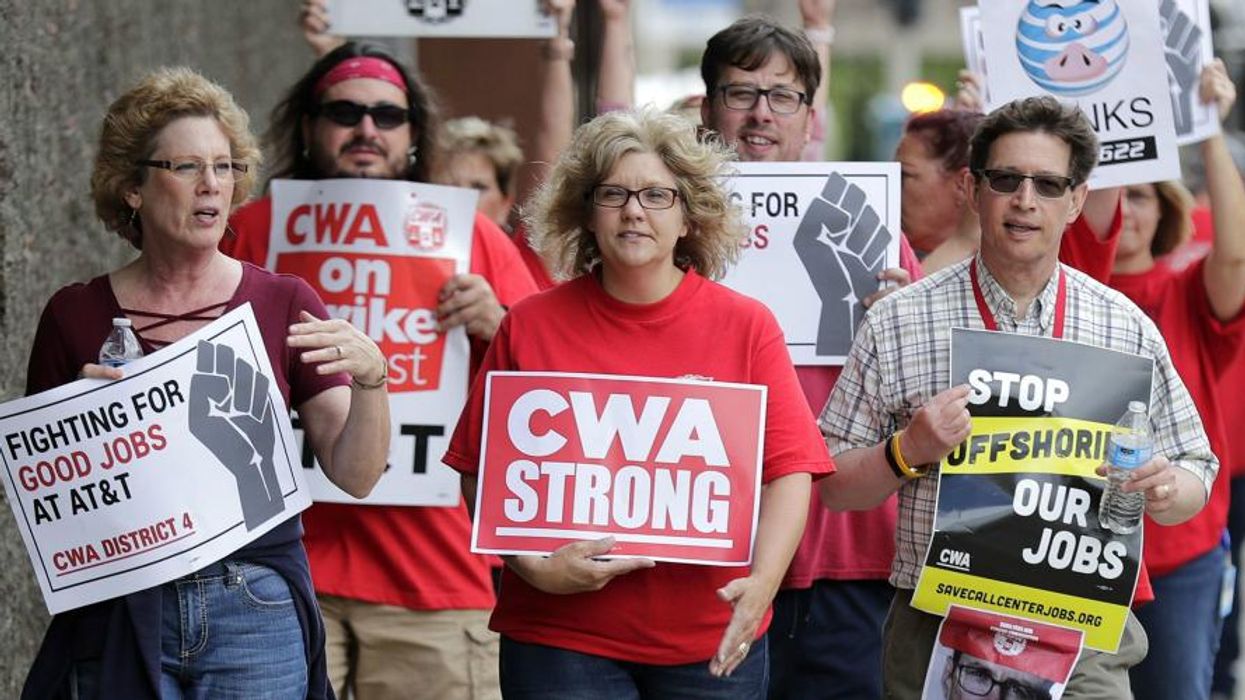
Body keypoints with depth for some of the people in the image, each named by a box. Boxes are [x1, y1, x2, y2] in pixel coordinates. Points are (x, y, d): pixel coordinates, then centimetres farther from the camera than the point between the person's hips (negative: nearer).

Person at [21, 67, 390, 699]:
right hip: (118, 615, 0)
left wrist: (370, 381, -21)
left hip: (257, 605, 0)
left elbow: (354, 475, -3)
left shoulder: (284, 306, 2)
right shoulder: (74, 316, 2)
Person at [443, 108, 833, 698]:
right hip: (559, 637, -1)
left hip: (711, 643, 1)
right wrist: (533, 566, -13)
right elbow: (481, 475, 2)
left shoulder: (746, 325, 2)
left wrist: (762, 579, -17)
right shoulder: (530, 326, 1)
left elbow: (789, 471, -3)